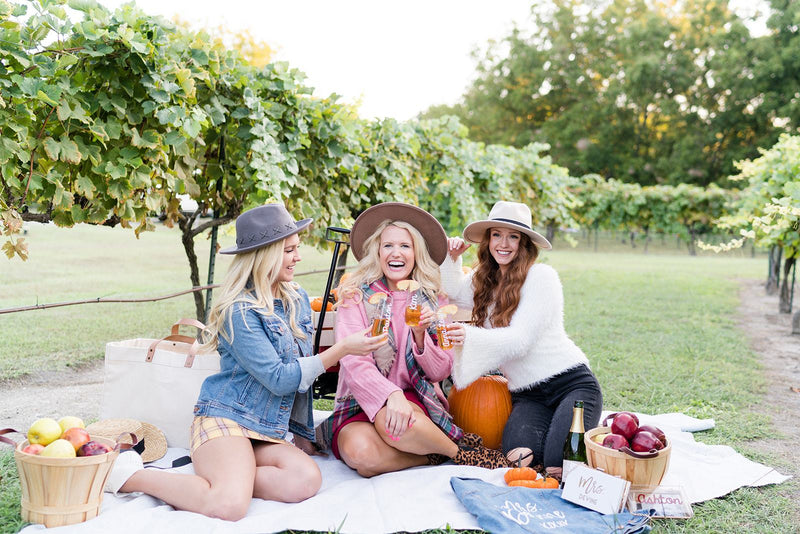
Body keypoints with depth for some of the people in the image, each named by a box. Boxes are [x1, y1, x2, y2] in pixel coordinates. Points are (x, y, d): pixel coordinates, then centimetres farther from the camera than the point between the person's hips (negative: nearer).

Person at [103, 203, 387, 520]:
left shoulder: (298, 300, 11)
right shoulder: (240, 310, -12)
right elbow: (279, 379, -16)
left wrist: (303, 434, 21)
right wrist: (341, 349, -17)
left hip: (267, 433, 6)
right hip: (225, 419, -6)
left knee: (308, 480, -24)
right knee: (230, 506, -31)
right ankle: (129, 475, -8)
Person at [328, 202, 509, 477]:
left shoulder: (432, 301, 6)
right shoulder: (356, 296, -3)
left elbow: (441, 372, 2)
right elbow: (353, 362, -15)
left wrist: (420, 336, -17)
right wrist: (392, 395, -32)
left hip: (417, 400, 0)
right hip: (361, 406, 0)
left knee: (390, 422, -36)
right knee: (361, 453, -34)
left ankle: (459, 451, -11)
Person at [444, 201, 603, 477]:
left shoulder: (541, 276, -11)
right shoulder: (486, 280, 10)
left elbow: (520, 339, -19)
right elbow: (453, 291, 31)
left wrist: (471, 336, -35)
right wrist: (451, 258, 11)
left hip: (571, 383, -5)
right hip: (526, 395, 5)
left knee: (558, 467, -26)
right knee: (517, 455, -26)